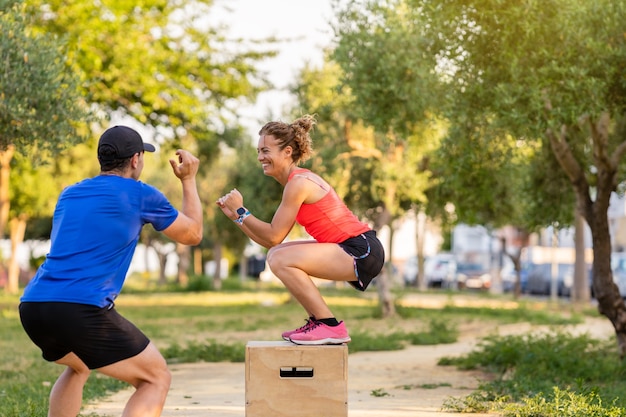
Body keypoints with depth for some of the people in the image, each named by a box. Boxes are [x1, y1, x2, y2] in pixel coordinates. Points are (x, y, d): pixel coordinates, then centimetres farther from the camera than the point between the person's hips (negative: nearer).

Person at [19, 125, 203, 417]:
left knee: (78, 366, 36)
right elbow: (193, 234, 18)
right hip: (82, 309, -7)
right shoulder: (140, 195, 5)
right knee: (156, 379, 6)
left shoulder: (69, 194, 22)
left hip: (32, 305, 7)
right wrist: (188, 180, 31)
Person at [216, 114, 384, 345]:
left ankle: (331, 327, -10)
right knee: (277, 255, 14)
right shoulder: (299, 178, 15)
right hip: (351, 249, 10)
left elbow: (273, 237, -13)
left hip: (361, 252, -10)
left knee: (281, 260, -20)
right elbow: (270, 240, 14)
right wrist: (235, 215, 10)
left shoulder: (298, 183, -14)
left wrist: (241, 210, -4)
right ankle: (318, 321, 16)